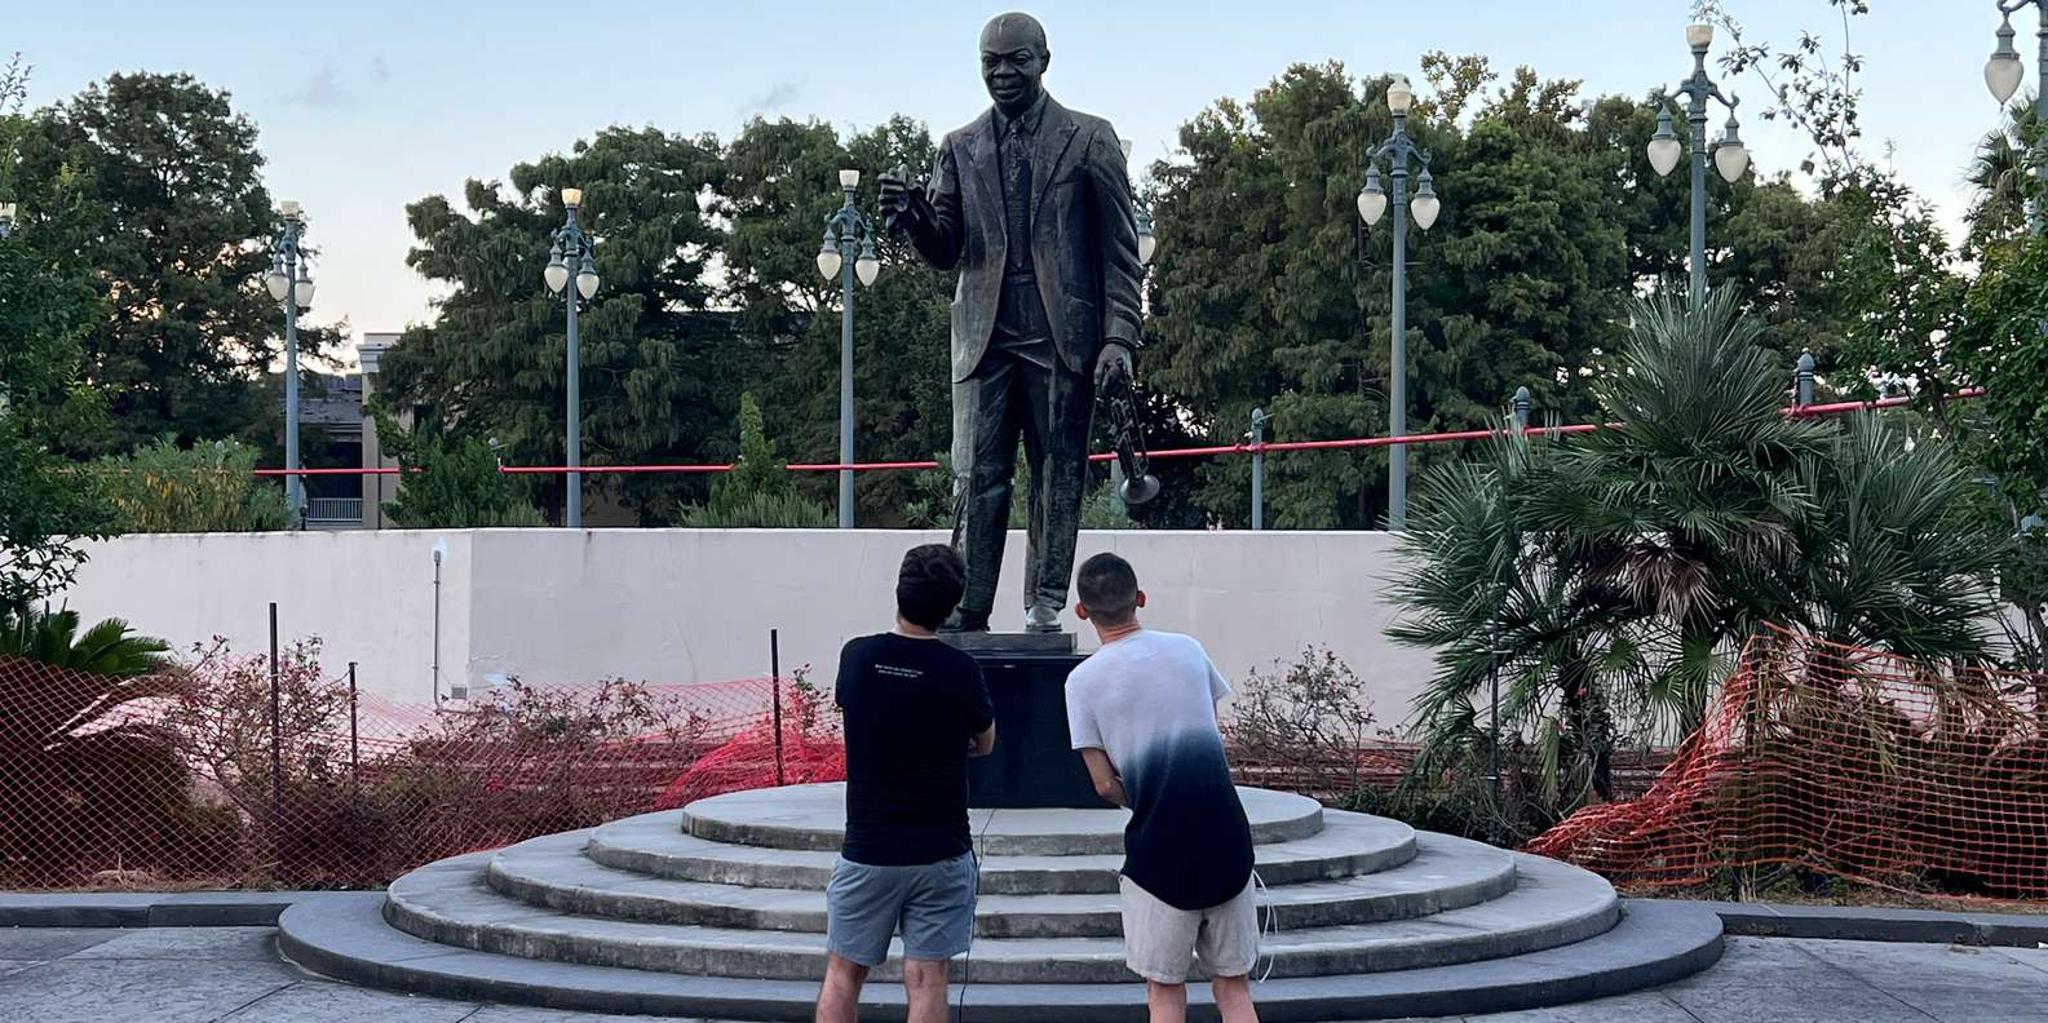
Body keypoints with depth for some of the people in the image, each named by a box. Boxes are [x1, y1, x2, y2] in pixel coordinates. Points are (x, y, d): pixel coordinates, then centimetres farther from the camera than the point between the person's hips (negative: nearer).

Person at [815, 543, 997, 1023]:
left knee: (843, 973, 12)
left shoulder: (856, 657, -4)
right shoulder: (959, 671, -10)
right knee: (926, 978, 2)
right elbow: (985, 744, 6)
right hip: (940, 853, -1)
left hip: (867, 851, 1)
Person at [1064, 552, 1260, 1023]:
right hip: (1226, 840, 3)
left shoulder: (1084, 680, -5)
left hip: (1158, 849, -3)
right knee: (1233, 985, 11)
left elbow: (1105, 784, -4)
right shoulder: (1188, 649, 5)